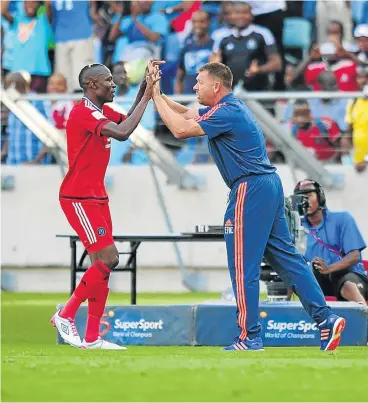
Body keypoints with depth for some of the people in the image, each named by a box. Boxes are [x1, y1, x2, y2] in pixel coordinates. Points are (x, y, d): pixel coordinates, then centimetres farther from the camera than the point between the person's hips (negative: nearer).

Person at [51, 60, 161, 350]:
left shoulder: (102, 112, 12)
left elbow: (127, 121, 22)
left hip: (96, 198, 10)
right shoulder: (83, 113, -18)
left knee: (105, 263, 6)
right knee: (107, 259, -14)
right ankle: (66, 315, -2)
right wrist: (147, 96, -22)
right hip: (79, 199, -10)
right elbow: (122, 133, -29)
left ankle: (92, 338, 9)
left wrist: (145, 90, 8)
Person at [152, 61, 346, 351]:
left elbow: (180, 130, -19)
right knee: (285, 256, 10)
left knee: (243, 265, -5)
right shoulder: (226, 108, 17)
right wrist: (157, 94, 11)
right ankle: (325, 319, 5)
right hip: (269, 186, 10)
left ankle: (250, 337, -3)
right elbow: (185, 115, 23)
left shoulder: (226, 113, -14)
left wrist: (155, 96, -10)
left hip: (251, 190, -10)